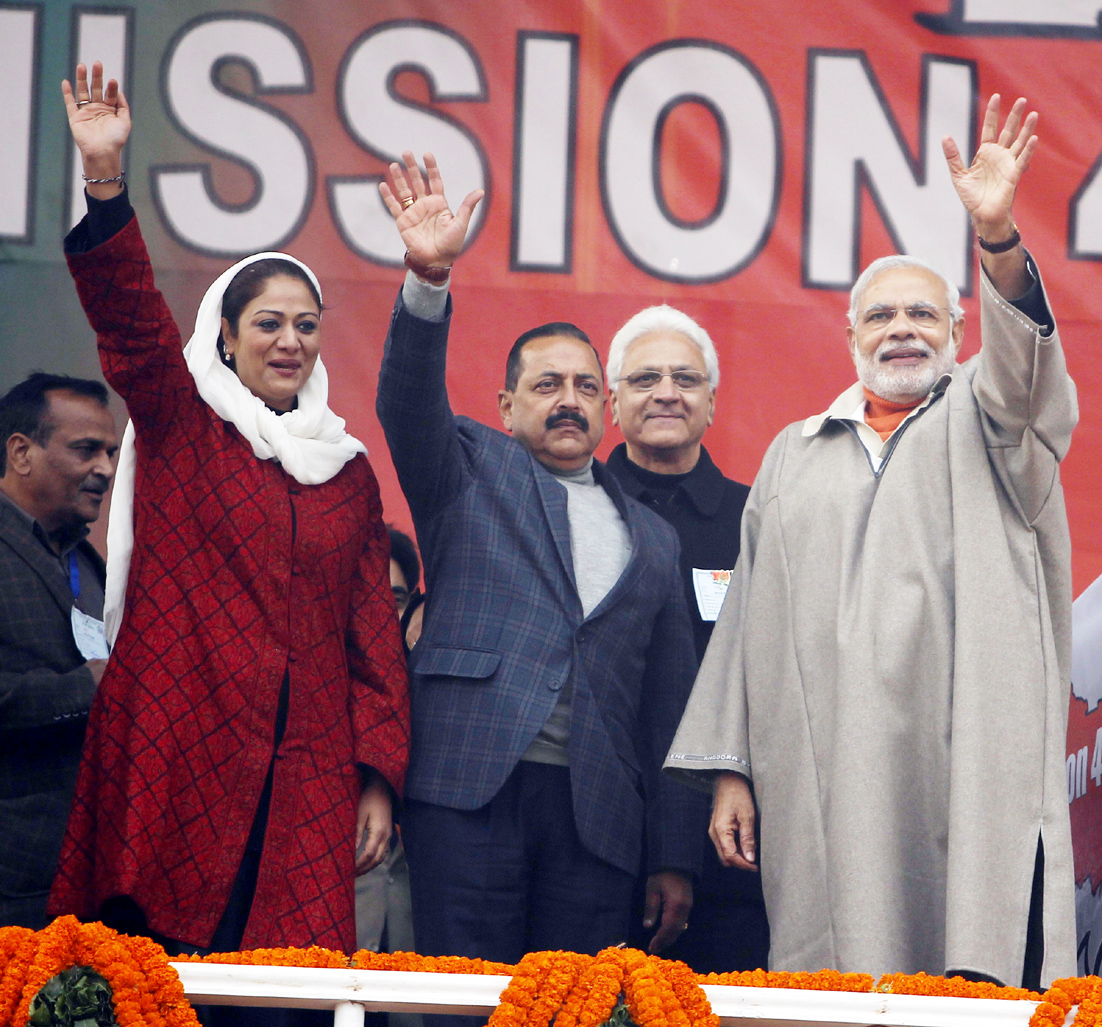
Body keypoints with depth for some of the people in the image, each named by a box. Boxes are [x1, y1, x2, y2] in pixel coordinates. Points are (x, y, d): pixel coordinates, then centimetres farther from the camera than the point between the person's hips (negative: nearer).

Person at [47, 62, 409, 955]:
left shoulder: (348, 470, 16)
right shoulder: (180, 427, 6)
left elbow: (374, 633, 14)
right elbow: (128, 317, -10)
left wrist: (378, 778, 6)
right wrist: (106, 179, -25)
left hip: (304, 780, 3)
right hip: (175, 762, -3)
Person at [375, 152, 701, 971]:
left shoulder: (650, 538, 22)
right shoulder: (472, 469, 16)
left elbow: (667, 707, 18)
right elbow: (410, 404, -6)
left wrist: (674, 857, 12)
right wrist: (430, 279, -24)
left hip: (597, 811, 3)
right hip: (471, 783, -3)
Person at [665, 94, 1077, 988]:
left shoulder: (985, 419, 15)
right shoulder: (795, 457, 22)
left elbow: (1019, 362, -10)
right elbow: (749, 623, 18)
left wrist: (999, 240, -28)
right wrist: (730, 770, 8)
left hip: (967, 771, -2)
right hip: (826, 774, 2)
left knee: (982, 994, -12)